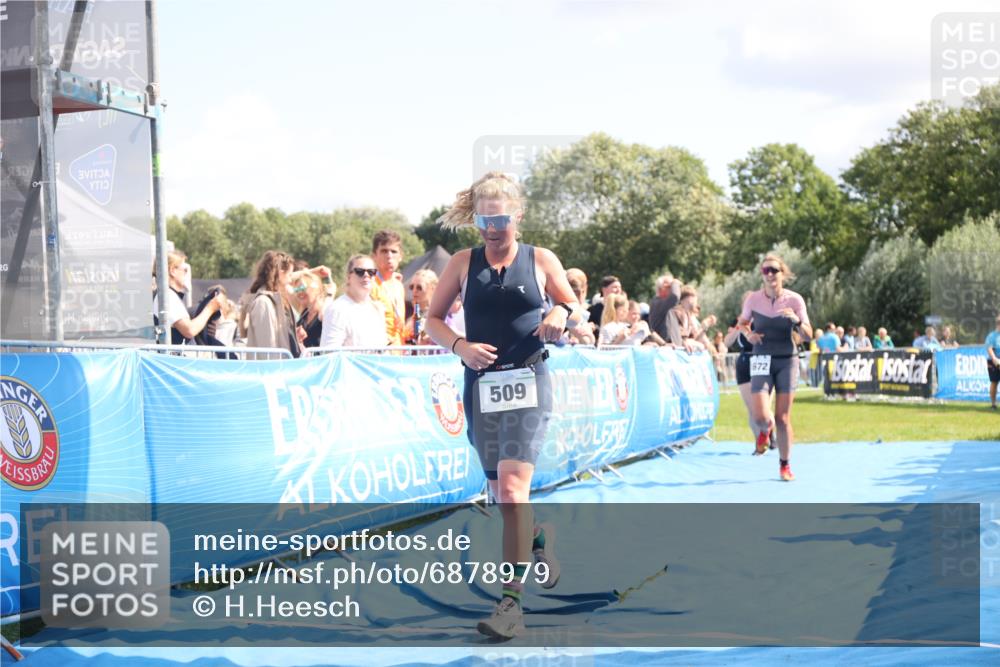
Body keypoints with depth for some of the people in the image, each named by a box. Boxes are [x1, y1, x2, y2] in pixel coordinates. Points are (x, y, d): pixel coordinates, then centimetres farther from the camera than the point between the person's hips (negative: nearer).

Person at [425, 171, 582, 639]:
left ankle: (512, 601, -15)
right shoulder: (462, 263, 6)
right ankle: (537, 537, 46)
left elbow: (576, 312, 11)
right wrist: (460, 346, -12)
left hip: (527, 383, -3)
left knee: (512, 487, -17)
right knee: (501, 494, 12)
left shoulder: (540, 260, 3)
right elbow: (432, 320, 7)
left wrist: (562, 314, -12)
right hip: (480, 384, 3)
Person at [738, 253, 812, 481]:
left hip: (787, 361, 0)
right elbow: (743, 322, 15)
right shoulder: (753, 298, -4)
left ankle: (785, 465, 18)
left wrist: (797, 320, -24)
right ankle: (765, 431, 26)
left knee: (783, 418, 0)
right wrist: (748, 334, -7)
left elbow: (808, 336, -5)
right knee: (760, 417, -12)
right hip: (762, 362, 0)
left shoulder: (794, 299, -6)